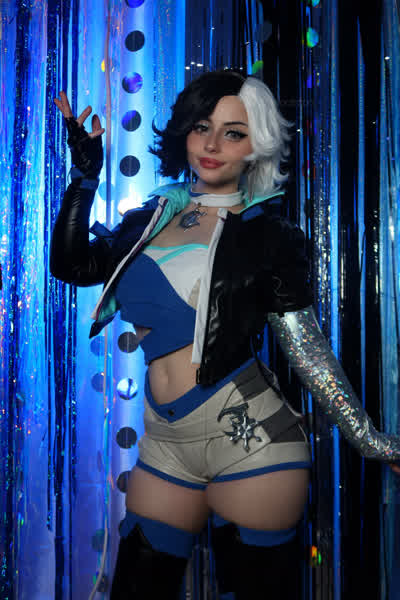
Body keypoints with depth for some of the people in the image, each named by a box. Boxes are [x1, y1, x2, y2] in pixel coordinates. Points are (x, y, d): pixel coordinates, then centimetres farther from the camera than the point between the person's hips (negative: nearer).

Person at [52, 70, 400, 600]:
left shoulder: (269, 234, -1)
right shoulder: (151, 218, 12)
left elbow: (307, 350, -2)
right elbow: (73, 266, 3)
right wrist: (84, 176, 2)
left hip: (247, 437, -4)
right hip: (166, 440, 5)